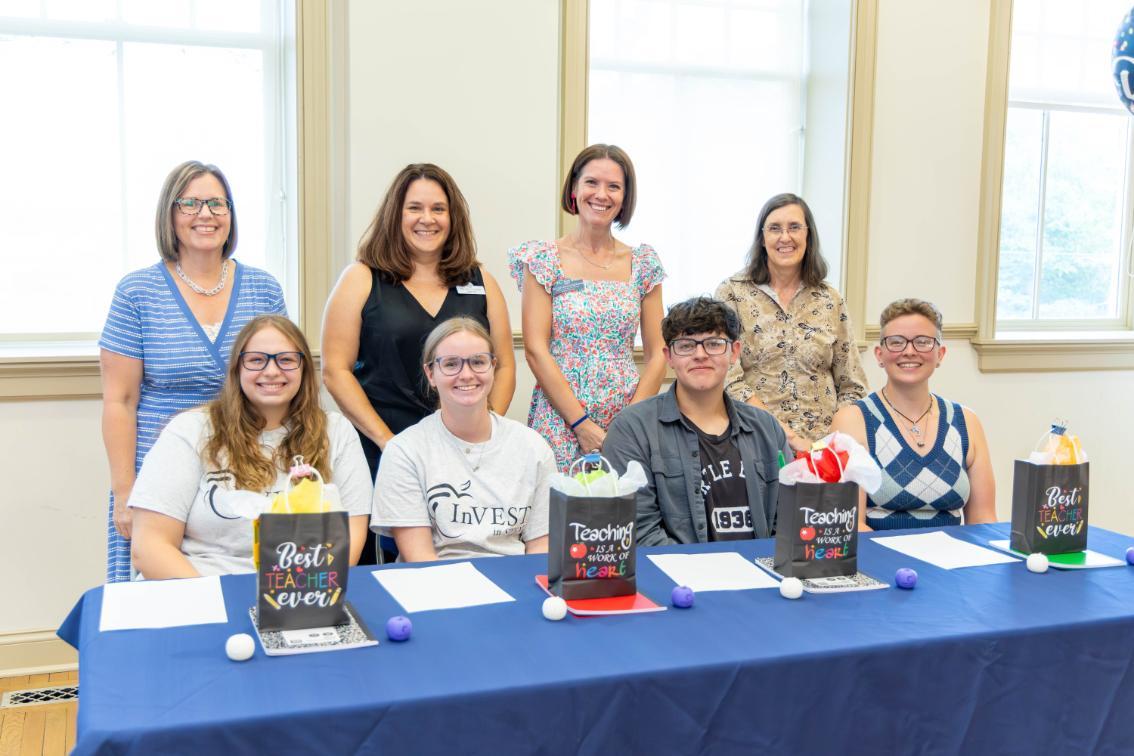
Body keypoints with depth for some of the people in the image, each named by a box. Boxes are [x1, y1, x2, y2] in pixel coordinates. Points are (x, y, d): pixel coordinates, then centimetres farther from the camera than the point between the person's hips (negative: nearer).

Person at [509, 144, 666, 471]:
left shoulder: (643, 264, 7)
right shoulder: (544, 259, -1)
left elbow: (657, 352, 5)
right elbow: (535, 350, -7)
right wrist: (582, 425, -13)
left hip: (630, 427, 2)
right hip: (560, 424, -2)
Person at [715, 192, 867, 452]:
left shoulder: (830, 301, 11)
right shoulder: (732, 293, 2)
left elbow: (852, 387, 13)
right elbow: (729, 381, -6)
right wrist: (789, 436, -13)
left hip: (822, 448, 2)